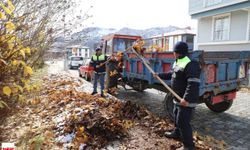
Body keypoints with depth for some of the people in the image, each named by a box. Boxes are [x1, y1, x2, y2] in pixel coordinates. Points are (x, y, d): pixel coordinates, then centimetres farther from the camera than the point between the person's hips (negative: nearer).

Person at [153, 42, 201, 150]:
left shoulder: (190, 65, -24)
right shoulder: (177, 62, 10)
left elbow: (193, 84, -30)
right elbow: (171, 74, 25)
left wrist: (187, 99, -34)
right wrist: (159, 75, 26)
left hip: (186, 99, -11)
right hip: (178, 97, 11)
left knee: (183, 121, -4)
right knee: (176, 116, 26)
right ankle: (177, 133, 48)